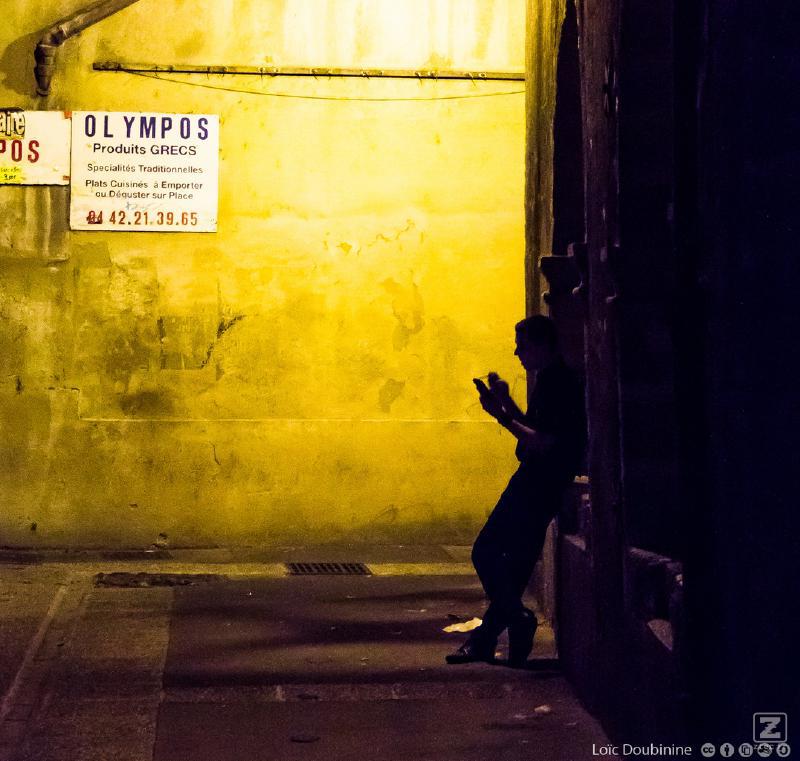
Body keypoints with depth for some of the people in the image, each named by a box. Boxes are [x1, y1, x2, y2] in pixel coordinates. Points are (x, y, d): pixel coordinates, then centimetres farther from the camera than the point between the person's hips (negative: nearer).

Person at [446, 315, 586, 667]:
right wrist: (507, 404, 10)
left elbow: (544, 444, -23)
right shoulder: (548, 381, 15)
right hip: (531, 483, 10)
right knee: (516, 561, 12)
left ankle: (516, 619, 1)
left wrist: (504, 417, -17)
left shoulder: (561, 384, -17)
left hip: (538, 488, -10)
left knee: (486, 552, -8)